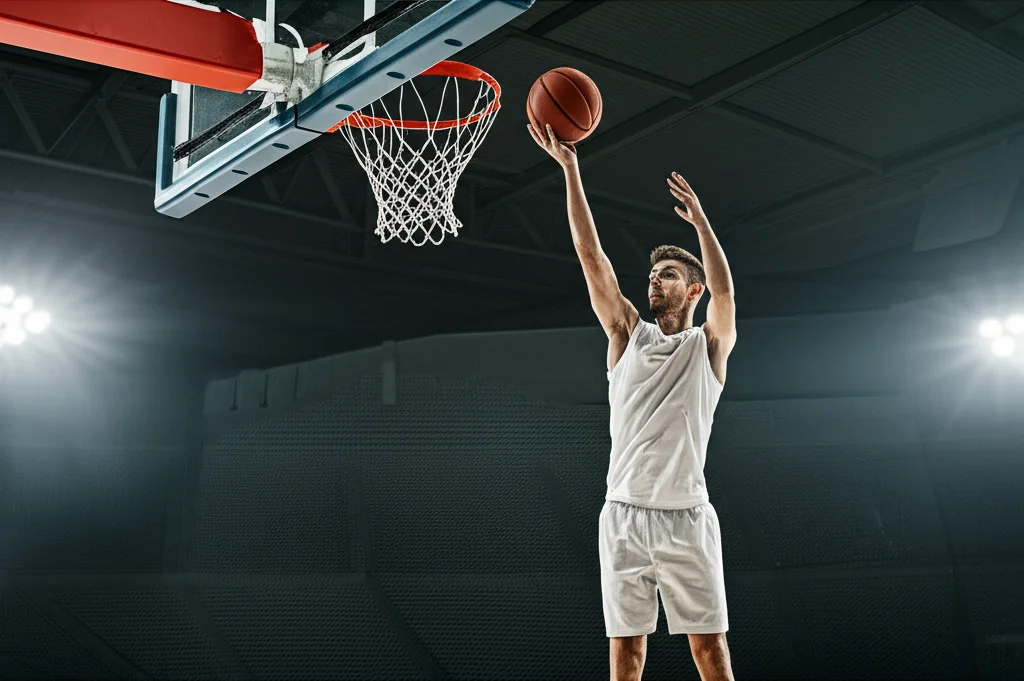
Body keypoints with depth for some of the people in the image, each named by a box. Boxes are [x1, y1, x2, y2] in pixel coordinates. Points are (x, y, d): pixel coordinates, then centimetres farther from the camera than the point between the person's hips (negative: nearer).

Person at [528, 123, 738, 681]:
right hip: (623, 514, 3)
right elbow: (592, 257, 4)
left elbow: (724, 290, -15)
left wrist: (699, 218, -21)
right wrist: (569, 167, -1)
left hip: (686, 516, -2)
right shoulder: (629, 336, 12)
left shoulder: (709, 345, 7)